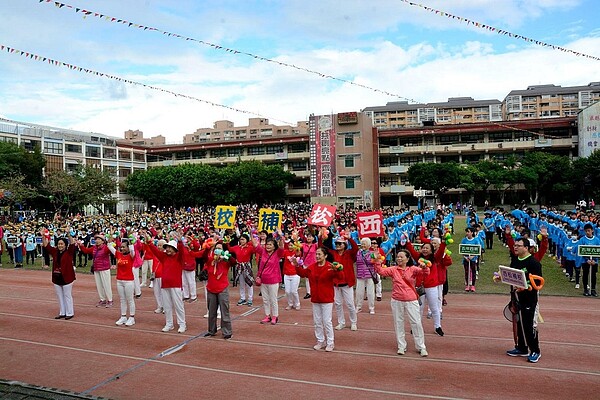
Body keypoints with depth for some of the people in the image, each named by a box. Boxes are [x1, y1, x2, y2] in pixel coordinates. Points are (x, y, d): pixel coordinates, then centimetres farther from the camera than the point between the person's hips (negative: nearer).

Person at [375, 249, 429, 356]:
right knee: (398, 323, 9)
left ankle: (421, 347, 16)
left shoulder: (412, 269, 0)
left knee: (416, 323, 2)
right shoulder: (393, 270, 4)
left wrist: (424, 267, -32)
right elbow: (381, 271, -5)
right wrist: (377, 262, -19)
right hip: (397, 301, 2)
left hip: (411, 300, -1)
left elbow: (425, 273, -11)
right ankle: (401, 346, 23)